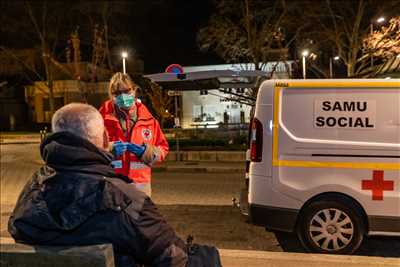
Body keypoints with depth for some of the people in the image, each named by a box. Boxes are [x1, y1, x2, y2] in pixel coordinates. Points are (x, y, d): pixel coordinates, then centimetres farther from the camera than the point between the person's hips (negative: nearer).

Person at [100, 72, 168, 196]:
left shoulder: (147, 119, 6)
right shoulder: (103, 118, -1)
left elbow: (163, 148, 10)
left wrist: (146, 151, -10)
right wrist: (109, 149, -20)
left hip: (140, 183, 3)